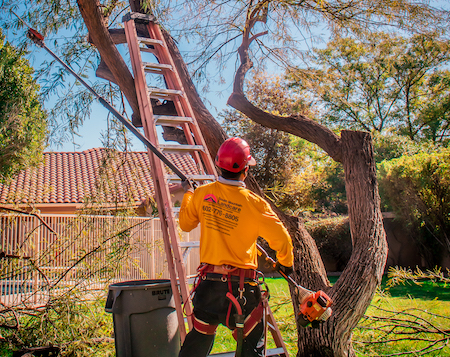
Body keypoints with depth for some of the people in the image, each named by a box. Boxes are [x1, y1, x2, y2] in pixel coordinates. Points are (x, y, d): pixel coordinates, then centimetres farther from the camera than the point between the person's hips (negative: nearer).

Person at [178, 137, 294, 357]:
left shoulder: (202, 194, -3)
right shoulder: (254, 204, -14)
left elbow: (185, 224, 13)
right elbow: (281, 239, -8)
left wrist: (187, 194, 29)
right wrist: (286, 263, 12)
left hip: (208, 281, 5)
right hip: (241, 285, -4)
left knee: (199, 337, 20)